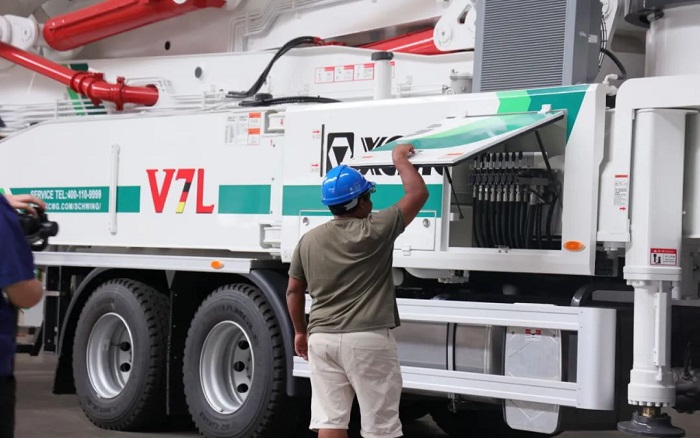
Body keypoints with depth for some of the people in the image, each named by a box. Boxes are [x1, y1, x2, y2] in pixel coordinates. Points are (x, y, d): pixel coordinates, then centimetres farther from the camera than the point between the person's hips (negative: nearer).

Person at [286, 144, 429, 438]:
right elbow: (418, 194, -1)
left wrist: (300, 332, 26)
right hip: (367, 339, -5)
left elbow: (293, 291, 14)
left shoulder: (309, 240, 9)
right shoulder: (374, 230, -7)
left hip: (322, 338, 5)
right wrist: (400, 160, 14)